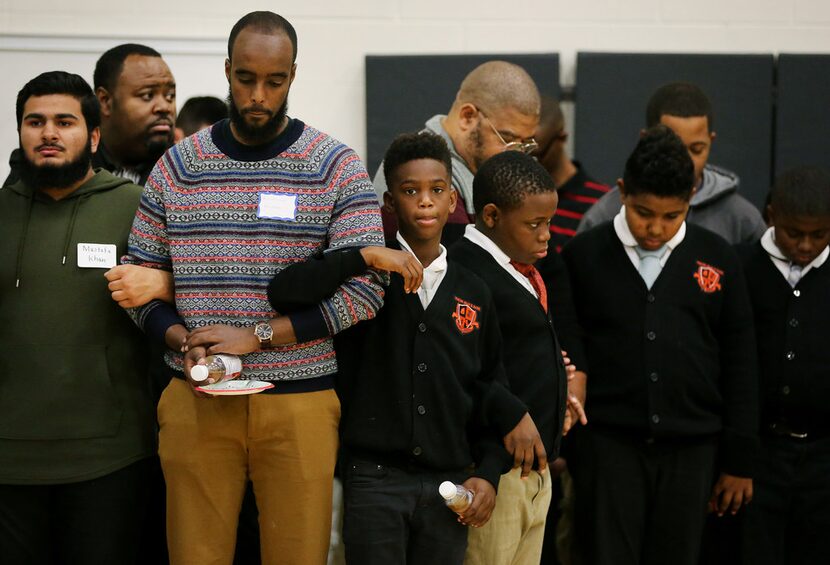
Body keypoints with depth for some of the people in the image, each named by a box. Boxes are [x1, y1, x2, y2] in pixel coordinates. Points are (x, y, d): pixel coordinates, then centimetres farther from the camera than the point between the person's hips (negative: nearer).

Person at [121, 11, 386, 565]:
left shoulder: (337, 167, 0)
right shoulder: (177, 165, 7)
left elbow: (366, 289, -6)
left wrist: (257, 336, -12)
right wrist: (183, 341, -8)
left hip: (299, 402, -1)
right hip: (195, 400, 2)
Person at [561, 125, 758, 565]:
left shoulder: (718, 260, 4)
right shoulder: (583, 255, 0)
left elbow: (739, 364, 7)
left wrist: (739, 461, 6)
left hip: (690, 447, 2)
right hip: (608, 445, -2)